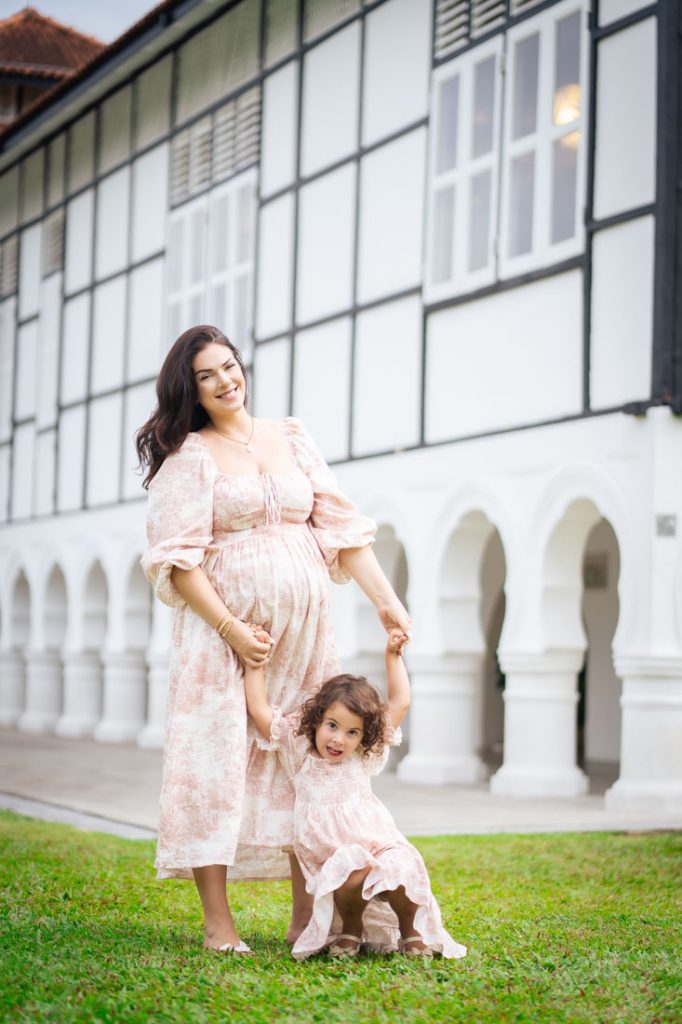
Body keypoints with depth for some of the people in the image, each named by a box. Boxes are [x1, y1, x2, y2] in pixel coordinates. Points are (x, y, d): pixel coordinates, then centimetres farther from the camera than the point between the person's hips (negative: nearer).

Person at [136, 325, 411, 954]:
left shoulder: (292, 439, 12)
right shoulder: (189, 455, -1)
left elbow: (340, 523, 11)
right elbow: (179, 559, -9)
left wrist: (386, 600, 3)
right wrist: (231, 629, -16)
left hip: (305, 629, 4)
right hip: (224, 630, -4)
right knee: (218, 763, -7)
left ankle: (305, 919, 10)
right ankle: (218, 924, -1)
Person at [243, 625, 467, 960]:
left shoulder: (365, 755, 10)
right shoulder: (298, 748, 5)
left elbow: (400, 703, 12)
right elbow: (259, 709, -1)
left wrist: (393, 655, 13)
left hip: (380, 847, 2)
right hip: (333, 863, -2)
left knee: (402, 872, -30)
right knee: (354, 876, -35)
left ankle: (410, 930, 1)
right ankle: (351, 930, -3)